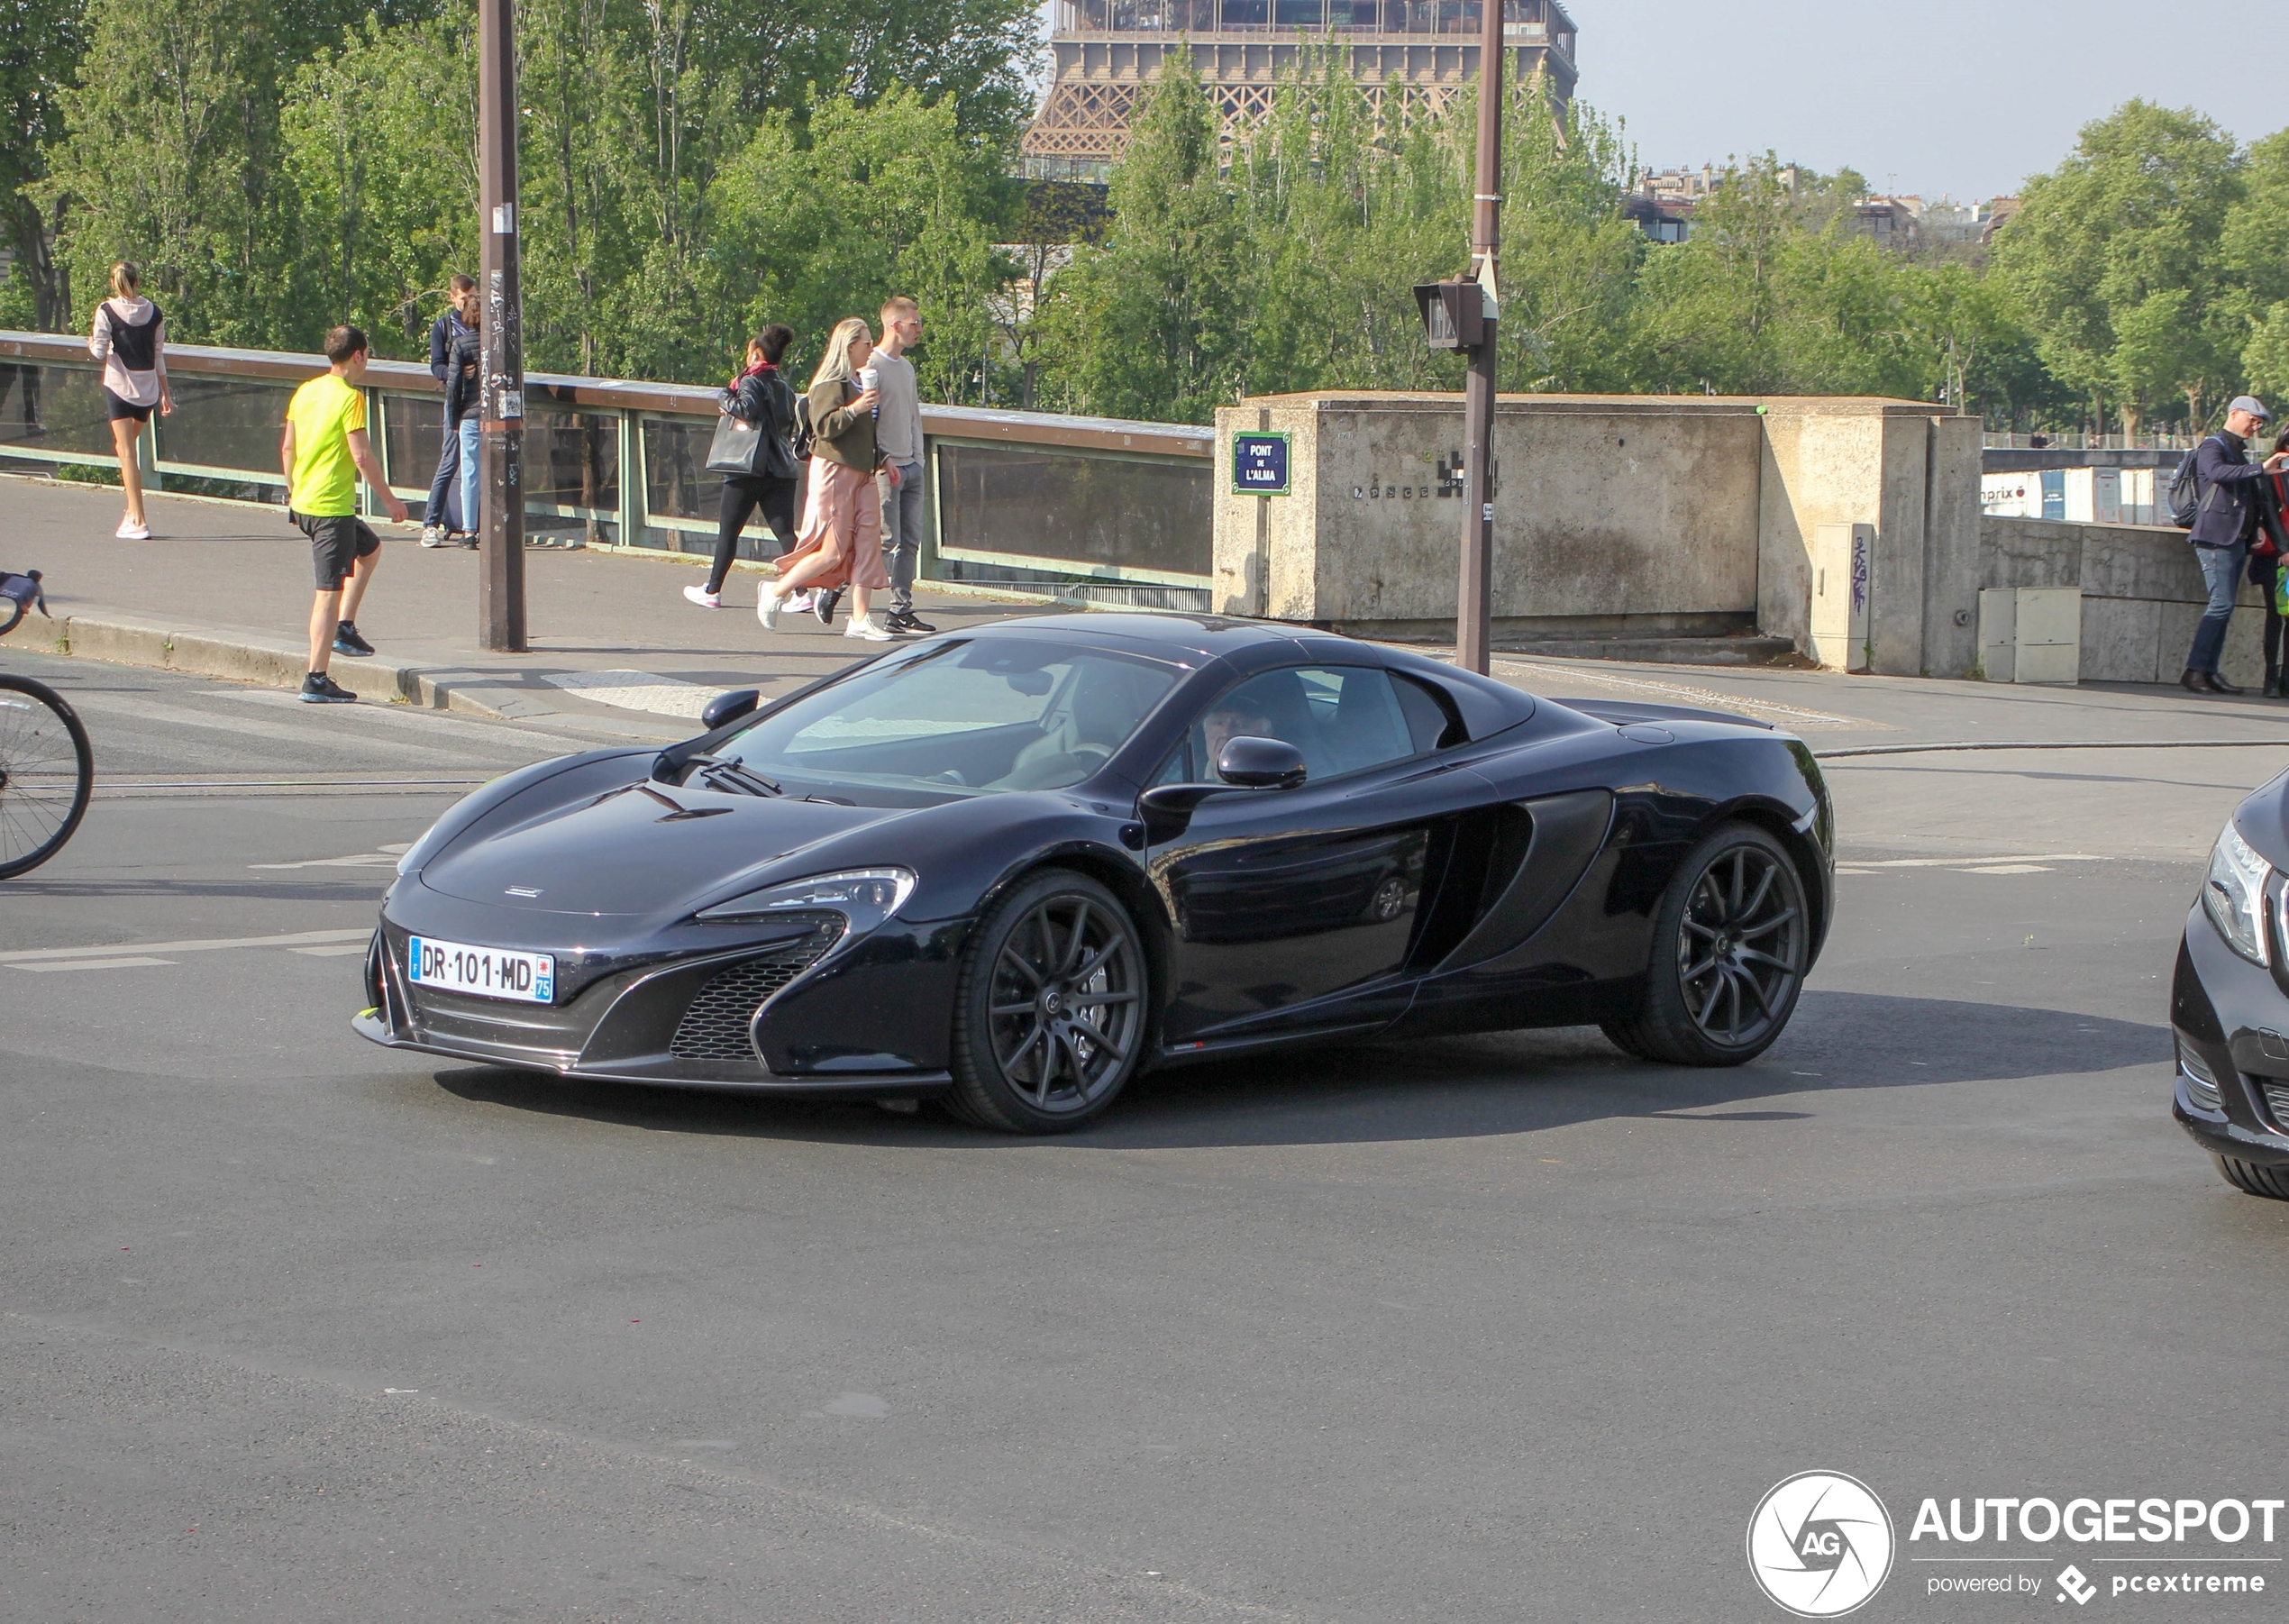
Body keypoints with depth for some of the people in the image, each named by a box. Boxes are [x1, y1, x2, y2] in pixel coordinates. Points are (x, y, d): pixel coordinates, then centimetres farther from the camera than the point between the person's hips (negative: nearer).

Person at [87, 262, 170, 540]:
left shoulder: (107, 311, -7)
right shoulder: (154, 312, 4)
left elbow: (99, 352, -11)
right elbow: (159, 357, 7)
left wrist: (91, 342, 13)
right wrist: (166, 394, 13)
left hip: (119, 386, -4)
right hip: (148, 389, 4)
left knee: (126, 452, -3)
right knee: (126, 447, 21)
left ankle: (138, 521, -11)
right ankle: (132, 513, 19)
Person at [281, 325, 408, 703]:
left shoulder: (306, 392, 9)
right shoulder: (350, 398, -14)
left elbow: (287, 448, 14)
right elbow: (362, 457, -18)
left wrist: (293, 493, 25)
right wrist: (390, 500, -9)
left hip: (303, 503, 9)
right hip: (332, 508, -9)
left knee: (370, 548, 29)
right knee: (331, 591, -6)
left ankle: (345, 627, 23)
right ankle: (316, 680, -7)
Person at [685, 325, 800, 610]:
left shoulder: (752, 382, -7)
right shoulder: (784, 387, 15)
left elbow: (747, 409, -26)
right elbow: (793, 427, 16)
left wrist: (725, 399, -10)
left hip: (749, 469, -6)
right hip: (781, 471, 6)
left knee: (728, 530, 6)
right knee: (785, 532, -1)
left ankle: (712, 591, 14)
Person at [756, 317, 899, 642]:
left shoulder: (860, 383, 18)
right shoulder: (831, 384, -10)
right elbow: (824, 426, -20)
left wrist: (883, 462, 22)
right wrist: (854, 408, -26)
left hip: (862, 473, 9)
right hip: (834, 470, -9)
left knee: (868, 543, -1)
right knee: (832, 551, -9)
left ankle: (860, 618, -1)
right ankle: (775, 592, 7)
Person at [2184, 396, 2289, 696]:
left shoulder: (2237, 452, 25)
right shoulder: (2213, 447, -5)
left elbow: (2255, 497, 30)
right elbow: (2218, 472, -29)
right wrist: (2261, 469, -36)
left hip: (2236, 539, 9)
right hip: (2216, 536, -9)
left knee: (2224, 605, 4)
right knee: (2221, 602, -15)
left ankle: (2209, 672, 3)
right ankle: (2194, 671, -17)